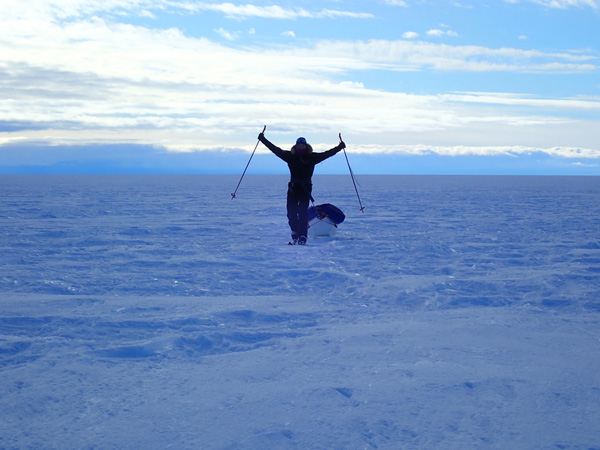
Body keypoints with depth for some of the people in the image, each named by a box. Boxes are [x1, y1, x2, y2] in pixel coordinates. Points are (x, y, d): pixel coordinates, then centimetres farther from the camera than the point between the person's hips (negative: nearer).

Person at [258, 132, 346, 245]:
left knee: (303, 212, -10)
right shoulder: (290, 156, 4)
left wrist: (339, 147, -3)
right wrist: (263, 139, 7)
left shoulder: (312, 157, 3)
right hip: (293, 187, 2)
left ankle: (302, 237, -8)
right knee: (291, 212, 0)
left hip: (306, 188, -2)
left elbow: (327, 154, 3)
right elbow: (276, 149, 7)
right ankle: (295, 236, 15)